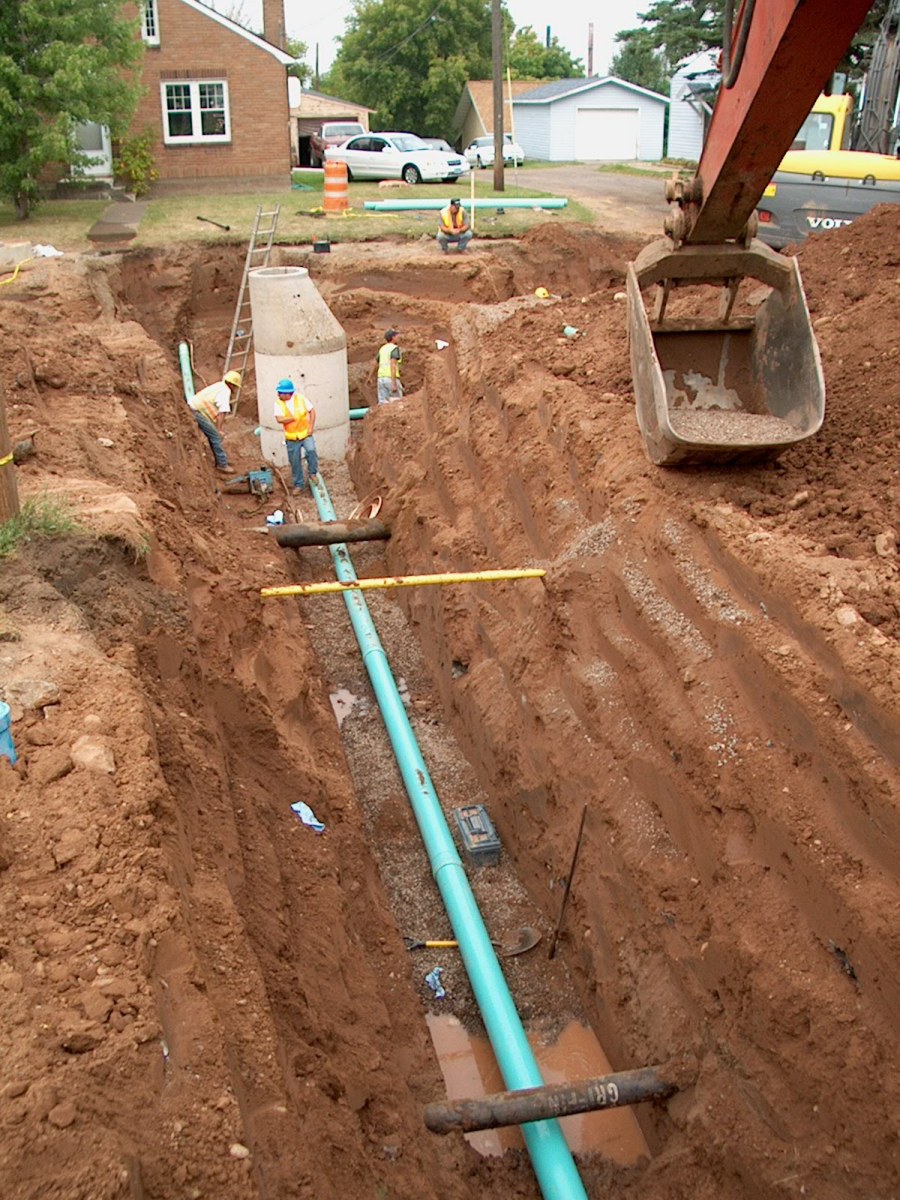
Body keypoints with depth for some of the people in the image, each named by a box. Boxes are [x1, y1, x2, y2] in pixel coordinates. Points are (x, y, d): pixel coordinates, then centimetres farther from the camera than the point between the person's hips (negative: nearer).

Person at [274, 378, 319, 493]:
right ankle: (298, 485, 25)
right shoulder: (278, 403, -8)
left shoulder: (300, 398, -7)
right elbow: (279, 419, -19)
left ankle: (312, 473, -1)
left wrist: (311, 427, -7)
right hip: (292, 438, 1)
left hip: (305, 433, -1)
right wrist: (295, 417, -17)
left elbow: (312, 411, 0)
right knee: (295, 462, 7)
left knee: (311, 451, -26)